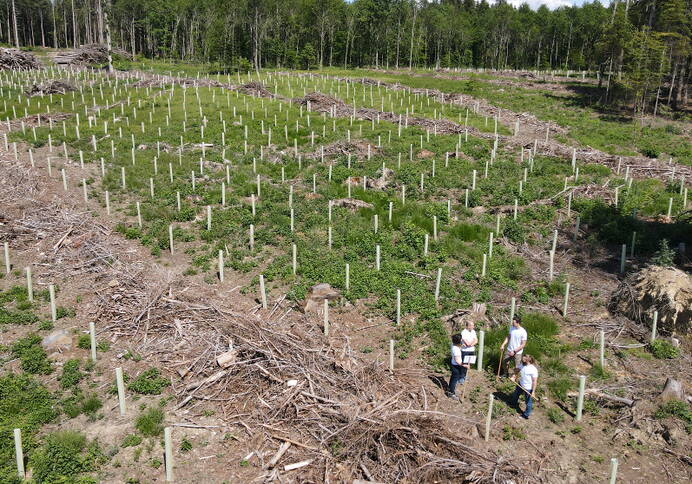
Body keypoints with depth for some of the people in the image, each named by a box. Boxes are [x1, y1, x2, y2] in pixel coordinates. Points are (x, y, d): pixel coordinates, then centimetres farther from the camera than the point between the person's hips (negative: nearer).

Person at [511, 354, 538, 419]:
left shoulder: (533, 370, -31)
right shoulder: (522, 364, -12)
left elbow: (535, 381, -25)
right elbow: (517, 370, 9)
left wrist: (533, 392, -22)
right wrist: (514, 376, -8)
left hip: (528, 388, -7)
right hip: (520, 385, 7)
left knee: (528, 402, 14)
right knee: (516, 394, 31)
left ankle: (526, 414, 38)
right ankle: (514, 403, 62)